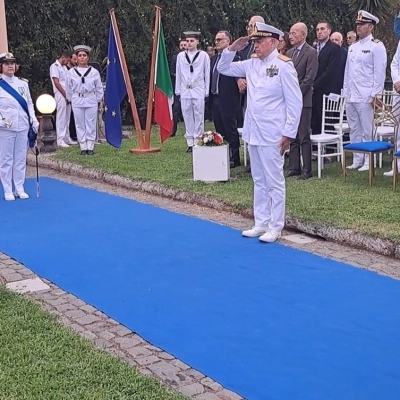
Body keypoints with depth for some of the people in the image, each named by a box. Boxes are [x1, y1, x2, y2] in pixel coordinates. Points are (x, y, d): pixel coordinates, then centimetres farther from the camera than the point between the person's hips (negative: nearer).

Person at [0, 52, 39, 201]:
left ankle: (20, 188, 18)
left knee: (21, 159, 8)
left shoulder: (23, 83, 9)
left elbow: (29, 104, 13)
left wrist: (34, 120, 2)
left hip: (23, 127, 4)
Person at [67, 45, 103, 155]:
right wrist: (70, 99, 9)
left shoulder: (94, 71, 0)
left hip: (91, 100, 0)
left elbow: (99, 88, 7)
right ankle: (83, 147, 11)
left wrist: (98, 100, 6)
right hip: (77, 101, 1)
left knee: (91, 125, 2)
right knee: (80, 125, 4)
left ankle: (90, 147, 10)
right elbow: (69, 88, 9)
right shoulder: (71, 72, 2)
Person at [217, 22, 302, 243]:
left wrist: (288, 133, -14)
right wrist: (232, 49, 3)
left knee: (274, 181, 1)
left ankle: (276, 227, 9)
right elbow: (223, 68, 20)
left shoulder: (283, 66, -11)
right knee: (259, 180, 14)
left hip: (272, 135, -7)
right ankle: (261, 223, 23)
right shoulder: (252, 64, 9)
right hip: (253, 132, 7)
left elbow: (295, 102, -12)